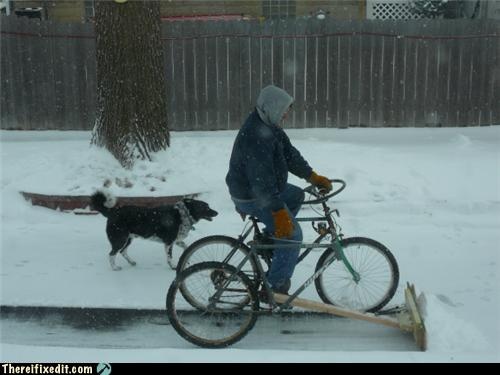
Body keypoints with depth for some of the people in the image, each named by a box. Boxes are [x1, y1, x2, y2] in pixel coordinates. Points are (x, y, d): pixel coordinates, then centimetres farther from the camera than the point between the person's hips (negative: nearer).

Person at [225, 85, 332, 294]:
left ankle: (268, 238, 20)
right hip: (252, 198, -10)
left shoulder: (270, 125, 5)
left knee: (297, 196, 22)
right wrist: (279, 211, -34)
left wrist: (312, 176, 1)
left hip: (264, 188, 10)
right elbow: (262, 178, -33)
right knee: (293, 234, -8)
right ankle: (276, 287, 1)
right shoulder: (256, 135, -28)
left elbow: (289, 153, 8)